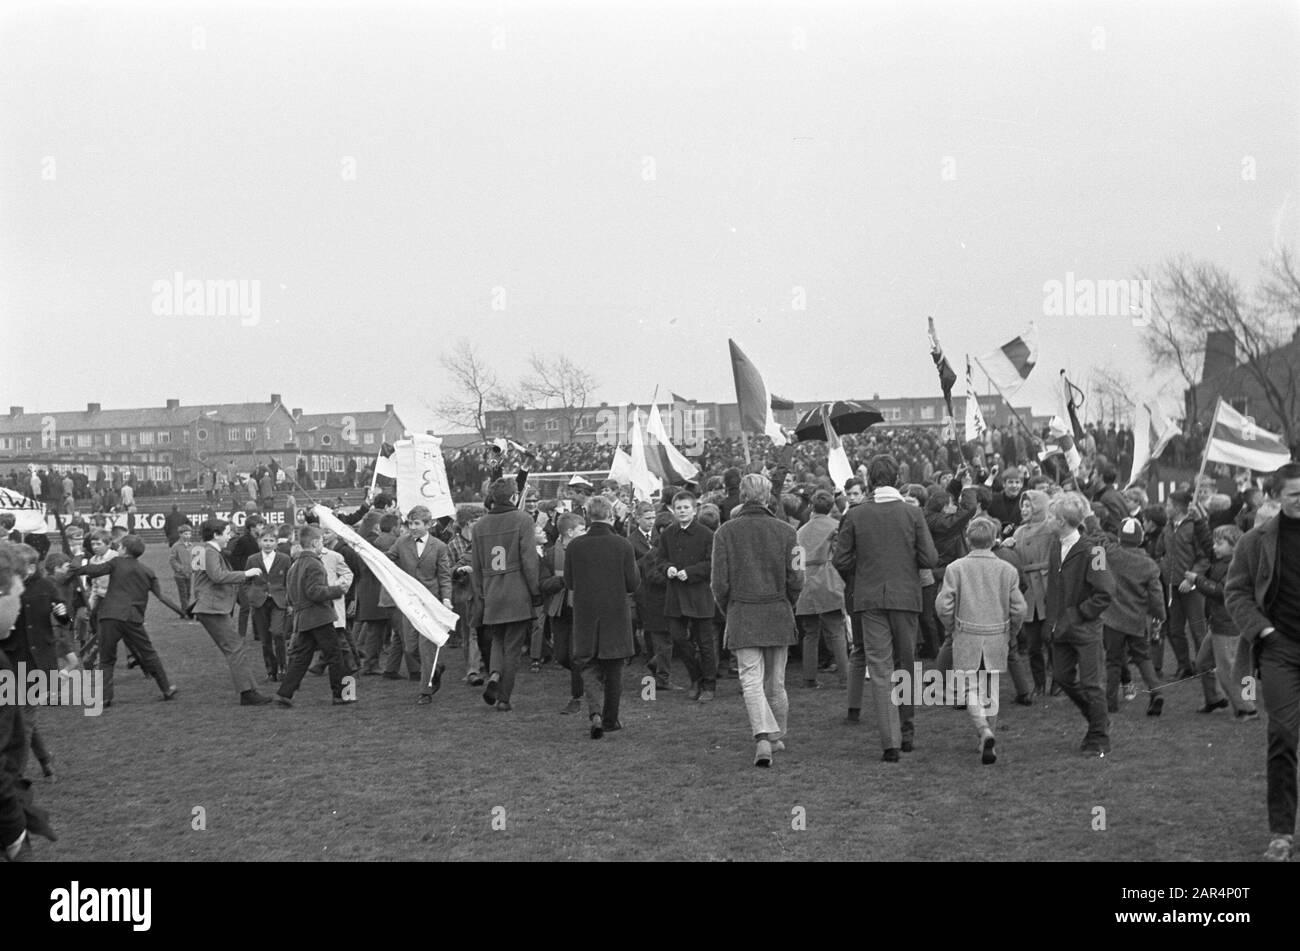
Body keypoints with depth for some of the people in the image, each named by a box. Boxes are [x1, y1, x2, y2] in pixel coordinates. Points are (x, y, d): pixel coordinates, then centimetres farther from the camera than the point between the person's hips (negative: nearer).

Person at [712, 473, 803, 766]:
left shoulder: (726, 532, -3)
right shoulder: (785, 531, -1)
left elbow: (719, 582, -4)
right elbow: (795, 579, -3)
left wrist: (728, 610, 12)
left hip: (742, 617, -2)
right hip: (779, 615, 2)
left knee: (751, 681, -5)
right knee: (775, 682, 14)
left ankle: (763, 736, -23)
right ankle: (778, 737, 27)